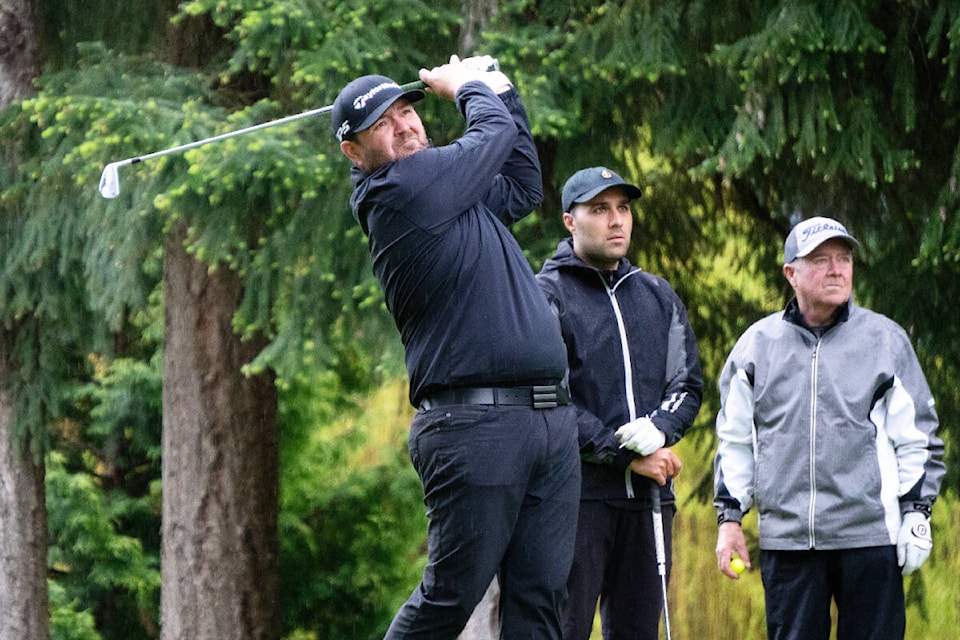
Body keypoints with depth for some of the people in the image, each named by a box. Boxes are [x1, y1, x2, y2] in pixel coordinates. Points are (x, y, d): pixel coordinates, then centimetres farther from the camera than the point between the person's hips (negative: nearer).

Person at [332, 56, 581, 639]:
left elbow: (524, 185, 37)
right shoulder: (401, 190, -8)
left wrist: (501, 88, 33)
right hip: (476, 424, -8)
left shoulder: (452, 192, 19)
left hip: (552, 416, 8)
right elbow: (496, 132, 3)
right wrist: (468, 86, 23)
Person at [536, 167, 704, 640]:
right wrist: (625, 455, -12)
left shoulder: (657, 296, 19)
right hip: (577, 493, -5)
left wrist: (659, 428, -8)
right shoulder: (547, 295, 1)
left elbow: (688, 383, 15)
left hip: (648, 494, 6)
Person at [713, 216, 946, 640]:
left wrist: (916, 513, 0)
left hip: (871, 535, -2)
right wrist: (729, 517, 10)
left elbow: (917, 437, 8)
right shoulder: (757, 344, 11)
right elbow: (734, 440, 16)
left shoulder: (885, 340, 7)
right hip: (785, 537, 2)